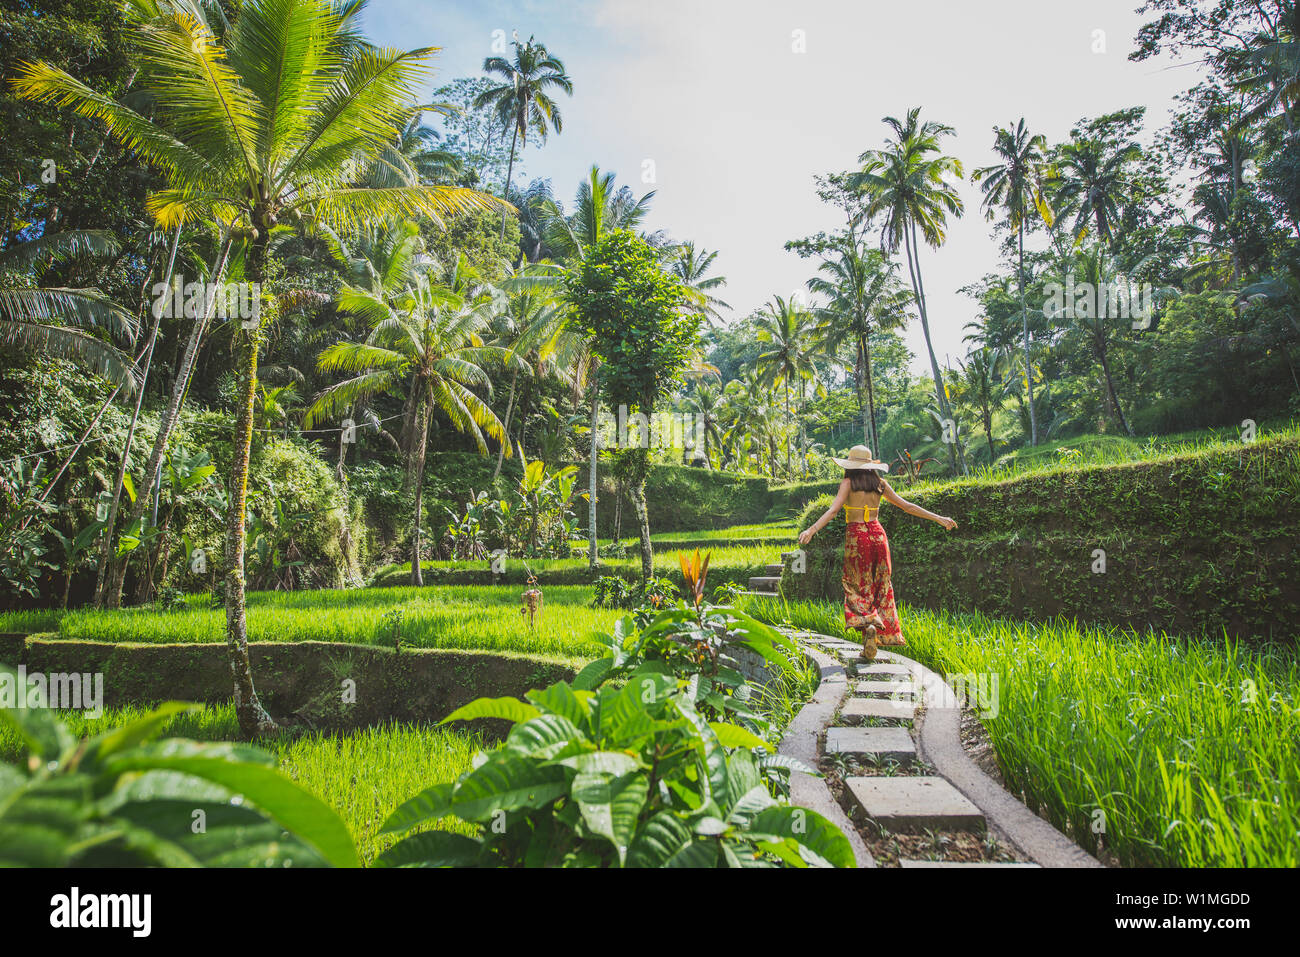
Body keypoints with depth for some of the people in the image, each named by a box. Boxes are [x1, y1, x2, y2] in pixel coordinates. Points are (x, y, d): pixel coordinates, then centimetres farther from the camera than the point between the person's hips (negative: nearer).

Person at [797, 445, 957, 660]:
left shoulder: (848, 483, -3)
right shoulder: (880, 483, 8)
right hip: (877, 534, 4)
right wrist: (938, 518, 16)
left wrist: (812, 529, -27)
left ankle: (868, 625, -24)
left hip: (856, 536, -3)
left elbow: (833, 509, -18)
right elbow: (907, 506, 9)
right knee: (880, 588, 10)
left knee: (858, 588, 5)